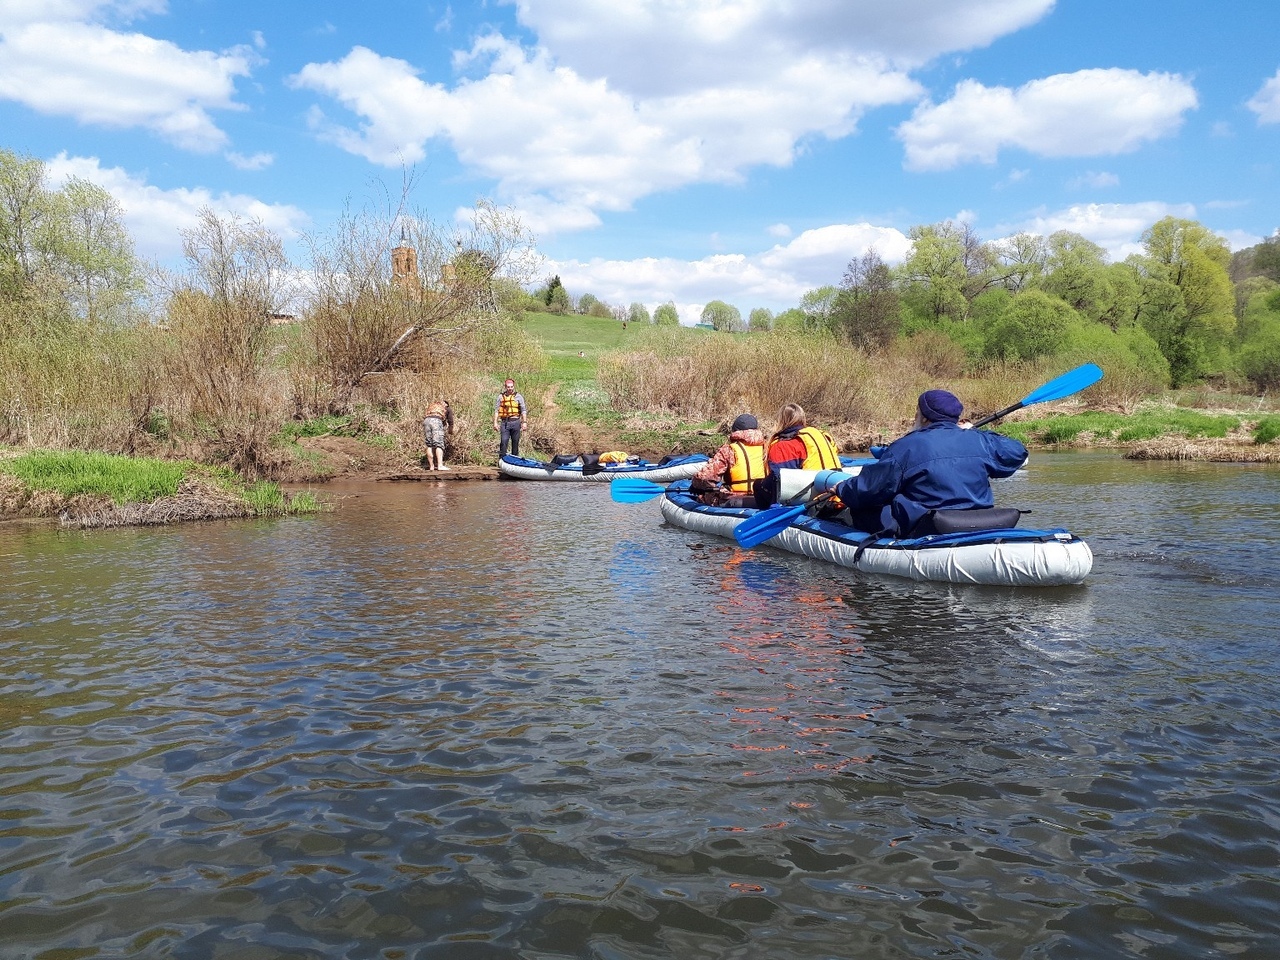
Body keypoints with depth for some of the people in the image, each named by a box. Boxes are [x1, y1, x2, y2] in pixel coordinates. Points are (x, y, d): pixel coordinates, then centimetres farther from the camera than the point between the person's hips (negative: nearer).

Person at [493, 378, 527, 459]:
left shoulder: (518, 397, 7)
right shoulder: (501, 396, 10)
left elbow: (523, 410, 5)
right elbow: (496, 410, 8)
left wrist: (524, 422, -4)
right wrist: (495, 422, 0)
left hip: (515, 422, 0)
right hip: (504, 422, 0)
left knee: (515, 442, 6)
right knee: (503, 442, -9)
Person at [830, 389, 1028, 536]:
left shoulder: (905, 447, -9)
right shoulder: (979, 441, 4)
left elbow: (870, 488, -6)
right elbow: (1017, 452, 21)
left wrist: (842, 489, 15)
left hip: (921, 533, -6)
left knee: (859, 510, 7)